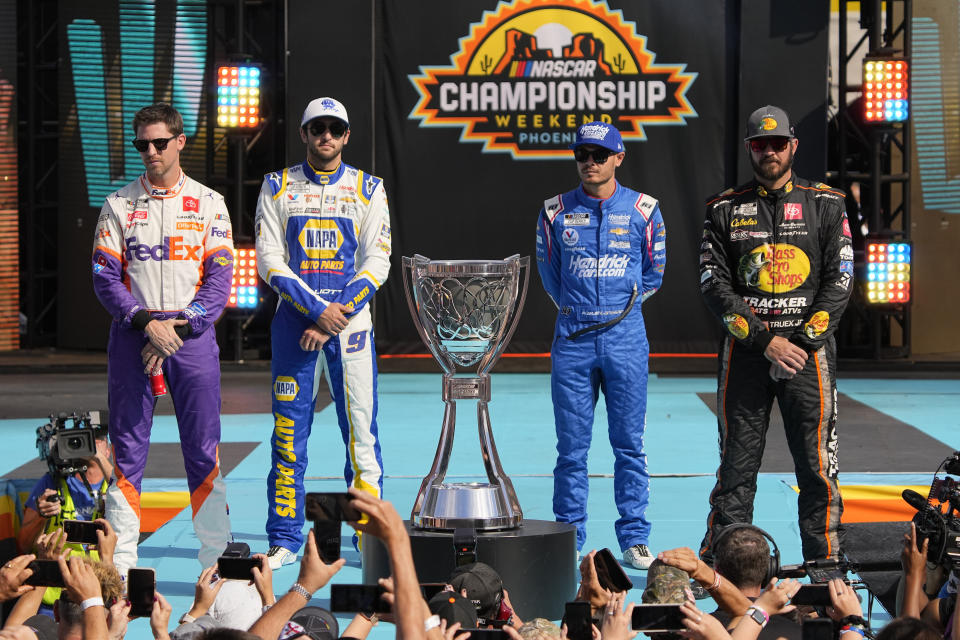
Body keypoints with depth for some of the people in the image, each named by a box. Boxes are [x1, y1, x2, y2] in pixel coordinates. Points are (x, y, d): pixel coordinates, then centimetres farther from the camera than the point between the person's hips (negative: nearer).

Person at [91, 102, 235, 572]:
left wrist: (177, 327, -14)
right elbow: (105, 277, 0)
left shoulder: (209, 204, 6)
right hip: (132, 336, 1)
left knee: (204, 450, -1)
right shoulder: (118, 206, 7)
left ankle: (217, 563, 4)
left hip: (192, 335, -1)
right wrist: (146, 322, -15)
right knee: (127, 449, 2)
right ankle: (120, 564, 7)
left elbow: (219, 280, -1)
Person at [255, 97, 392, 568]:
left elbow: (377, 263, -1)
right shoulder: (279, 187, 6)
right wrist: (318, 308, -12)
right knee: (289, 431, 1)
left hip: (350, 318, -1)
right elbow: (269, 260, -1)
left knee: (360, 429, -3)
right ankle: (285, 539, 9)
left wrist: (336, 317, -11)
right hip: (295, 317, 1)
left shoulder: (368, 189, 6)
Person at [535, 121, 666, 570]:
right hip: (572, 338, 1)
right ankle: (568, 542, 8)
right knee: (571, 446, 1)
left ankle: (635, 541, 8)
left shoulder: (643, 209, 3)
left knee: (629, 444, 1)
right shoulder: (556, 211, 5)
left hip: (625, 335, 0)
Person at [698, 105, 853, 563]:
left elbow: (838, 281, 1)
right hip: (745, 351, 0)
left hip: (809, 350, 0)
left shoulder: (825, 204, 7)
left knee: (817, 464, -1)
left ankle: (824, 562, 8)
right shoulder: (726, 209, 8)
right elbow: (714, 285, 0)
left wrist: (803, 343, -10)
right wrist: (765, 341, -10)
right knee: (736, 465, 3)